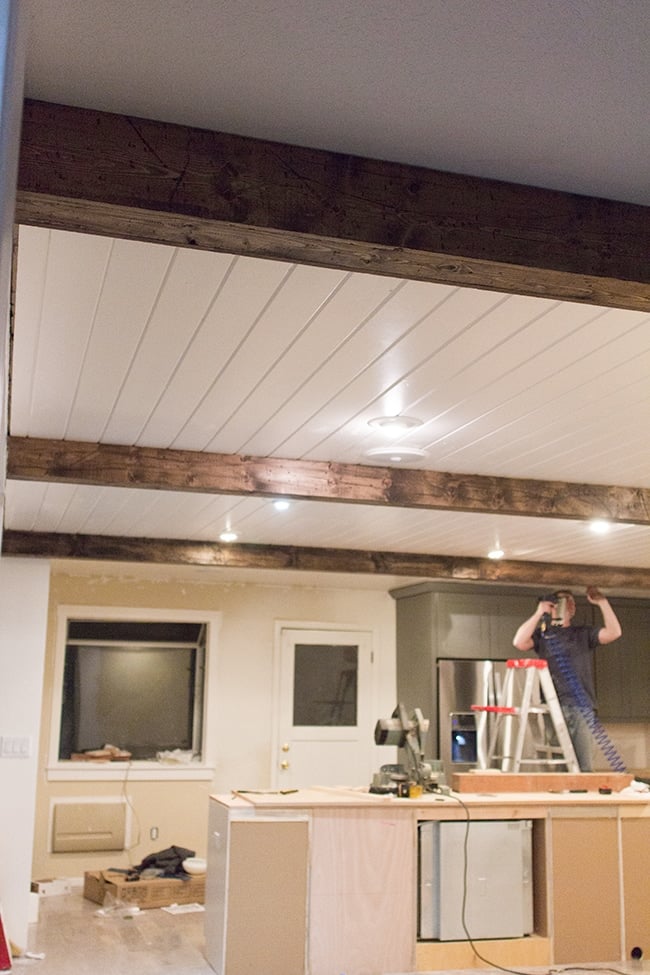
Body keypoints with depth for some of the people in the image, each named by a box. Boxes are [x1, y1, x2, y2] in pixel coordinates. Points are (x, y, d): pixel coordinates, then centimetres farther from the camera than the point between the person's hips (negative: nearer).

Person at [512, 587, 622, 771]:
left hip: (581, 707, 2)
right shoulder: (542, 634, 14)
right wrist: (539, 613, -5)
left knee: (583, 764, -2)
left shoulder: (583, 634, 19)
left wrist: (602, 603, -1)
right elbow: (519, 642, -5)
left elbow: (613, 633, 4)